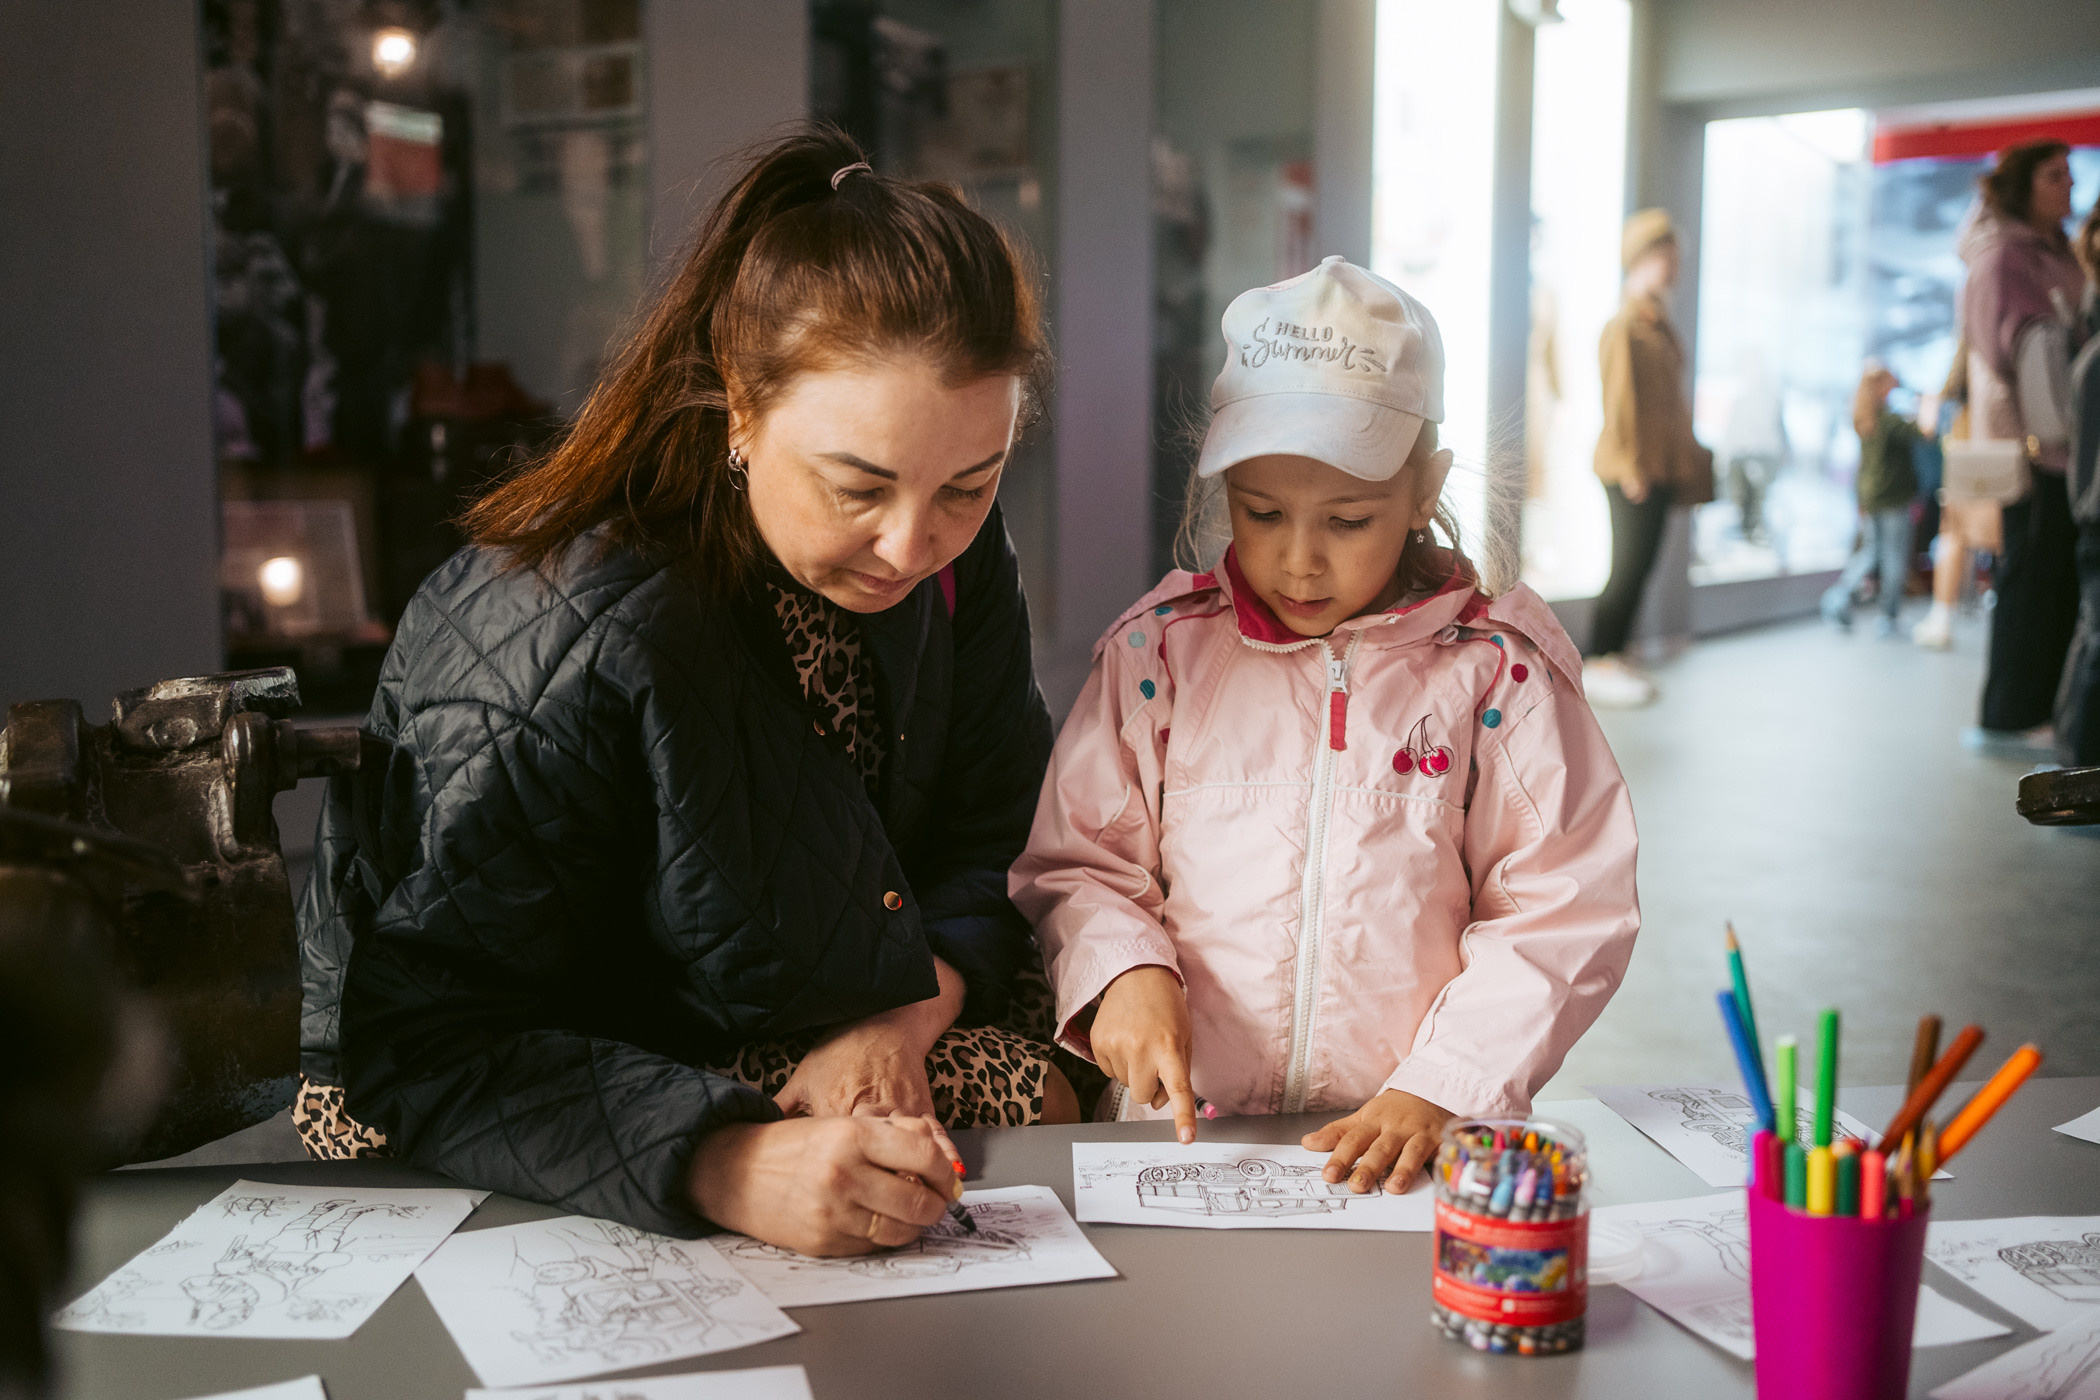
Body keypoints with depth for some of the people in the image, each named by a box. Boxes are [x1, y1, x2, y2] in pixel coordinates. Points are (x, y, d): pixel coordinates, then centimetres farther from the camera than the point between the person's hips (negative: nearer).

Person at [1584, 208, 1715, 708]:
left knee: (1639, 567, 10)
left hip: (1660, 467, 9)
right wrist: (1629, 466, -19)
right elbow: (1619, 398, -17)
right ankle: (1596, 666, 0)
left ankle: (1614, 657, 17)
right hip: (1634, 469, -9)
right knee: (1629, 568, -7)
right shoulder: (1625, 326, -13)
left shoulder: (1659, 324, 15)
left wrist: (1685, 461, 18)